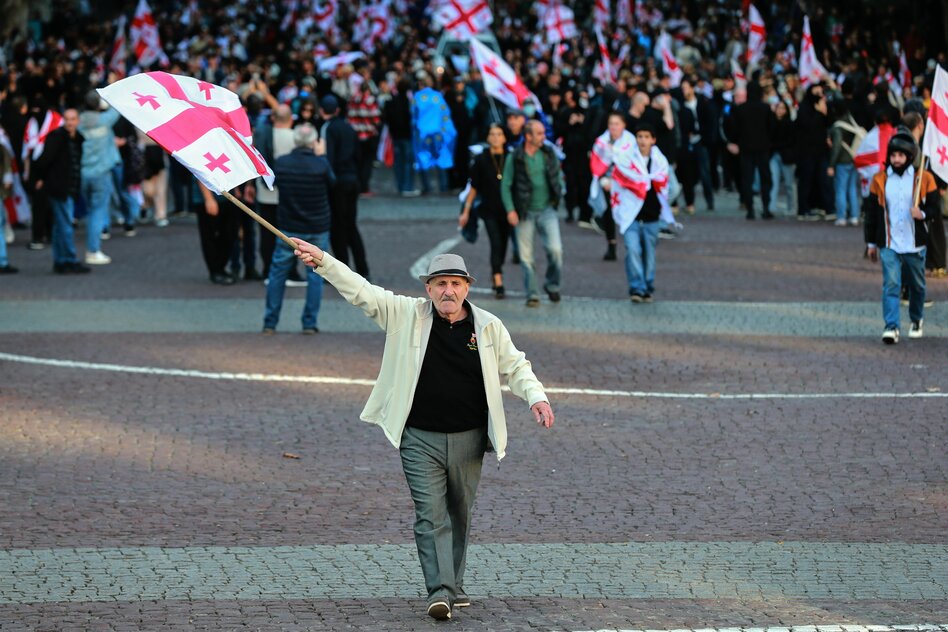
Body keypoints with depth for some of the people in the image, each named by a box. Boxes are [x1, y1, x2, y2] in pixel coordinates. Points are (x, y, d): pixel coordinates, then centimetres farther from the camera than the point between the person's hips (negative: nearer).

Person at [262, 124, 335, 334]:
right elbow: (332, 183, 3)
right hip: (317, 229, -1)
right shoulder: (321, 165, -15)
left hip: (288, 228, 1)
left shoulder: (281, 163, -9)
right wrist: (322, 157, 8)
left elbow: (271, 181, 10)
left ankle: (270, 323, 12)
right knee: (315, 274, 8)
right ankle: (310, 323, 7)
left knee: (278, 272, 11)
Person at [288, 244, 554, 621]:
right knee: (430, 515, -10)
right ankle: (440, 590, -15)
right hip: (420, 439, -2)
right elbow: (361, 292, -5)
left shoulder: (488, 327, 2)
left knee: (459, 515, 13)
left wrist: (536, 397, -8)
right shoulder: (406, 315, -2)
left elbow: (515, 367, 10)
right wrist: (322, 261, -13)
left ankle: (454, 585, 26)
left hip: (468, 439, 2)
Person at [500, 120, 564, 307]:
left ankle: (552, 285, 8)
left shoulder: (549, 154, 2)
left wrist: (559, 192, 6)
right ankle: (532, 294, 14)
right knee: (526, 256, 2)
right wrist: (510, 210, -11)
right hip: (525, 213, -1)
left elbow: (559, 175, 18)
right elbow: (505, 185, -3)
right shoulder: (515, 158, -7)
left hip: (547, 209, 1)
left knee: (555, 249, -15)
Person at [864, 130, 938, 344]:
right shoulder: (880, 180, 2)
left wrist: (923, 214, -19)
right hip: (889, 245, 0)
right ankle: (891, 327, -15)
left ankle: (917, 320, 35)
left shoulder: (923, 179, -1)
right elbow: (872, 213, 8)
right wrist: (871, 243, 9)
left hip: (915, 245, 0)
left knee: (917, 285, 14)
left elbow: (936, 206, 3)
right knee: (890, 284, -12)